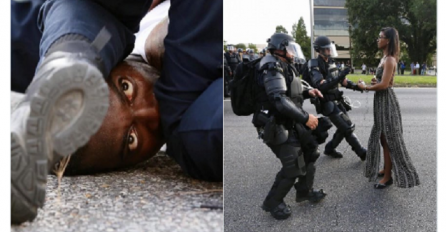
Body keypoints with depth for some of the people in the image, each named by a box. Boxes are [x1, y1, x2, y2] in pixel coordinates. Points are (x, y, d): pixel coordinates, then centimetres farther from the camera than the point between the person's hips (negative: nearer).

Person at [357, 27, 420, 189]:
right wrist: (375, 81, 1)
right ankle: (386, 170, 29)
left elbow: (384, 84, -23)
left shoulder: (389, 60, -18)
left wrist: (365, 87, -10)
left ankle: (388, 176, 6)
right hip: (381, 100, 10)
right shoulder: (385, 58, 13)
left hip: (386, 100, -10)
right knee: (383, 138, 17)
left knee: (389, 140, -2)